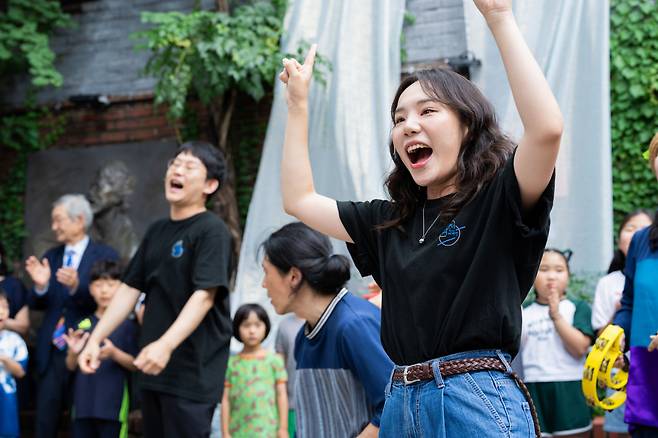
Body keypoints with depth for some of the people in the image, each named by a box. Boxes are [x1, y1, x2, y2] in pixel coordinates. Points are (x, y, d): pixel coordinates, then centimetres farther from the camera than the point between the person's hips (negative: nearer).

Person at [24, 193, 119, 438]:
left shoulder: (105, 256, -5)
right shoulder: (50, 257, 12)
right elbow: (36, 305, 10)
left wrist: (76, 287, -29)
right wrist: (40, 286, -11)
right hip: (52, 353, 4)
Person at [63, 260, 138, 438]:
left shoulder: (128, 324, -2)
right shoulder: (82, 325, 10)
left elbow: (135, 365, -3)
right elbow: (71, 366, 12)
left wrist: (114, 353, -21)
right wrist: (73, 352, -10)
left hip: (113, 404, -4)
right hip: (83, 403, 4)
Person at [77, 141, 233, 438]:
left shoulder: (212, 230, -10)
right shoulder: (157, 231, 14)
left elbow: (205, 295, -20)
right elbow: (130, 289, 16)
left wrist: (166, 344, -33)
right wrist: (95, 339, 7)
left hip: (192, 372, -8)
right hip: (153, 368, 8)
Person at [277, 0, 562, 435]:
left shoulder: (500, 201, -3)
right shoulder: (390, 220, 17)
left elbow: (547, 127, -21)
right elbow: (299, 200, 25)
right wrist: (298, 104, 23)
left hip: (479, 401, -6)